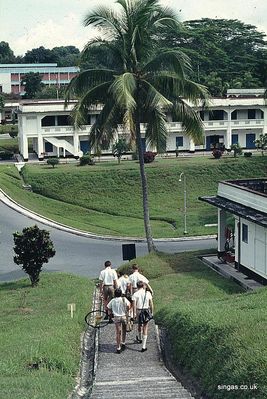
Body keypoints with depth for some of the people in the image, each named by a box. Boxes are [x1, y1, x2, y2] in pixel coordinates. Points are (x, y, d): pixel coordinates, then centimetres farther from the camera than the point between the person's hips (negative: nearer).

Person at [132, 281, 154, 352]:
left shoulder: (135, 294, -7)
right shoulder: (148, 293, -3)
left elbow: (134, 305, -12)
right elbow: (151, 304, -1)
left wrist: (134, 314, -8)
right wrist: (152, 312, 7)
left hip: (139, 311, 0)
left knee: (139, 325, 24)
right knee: (145, 328, 6)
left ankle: (140, 339, 51)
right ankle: (144, 346, 3)